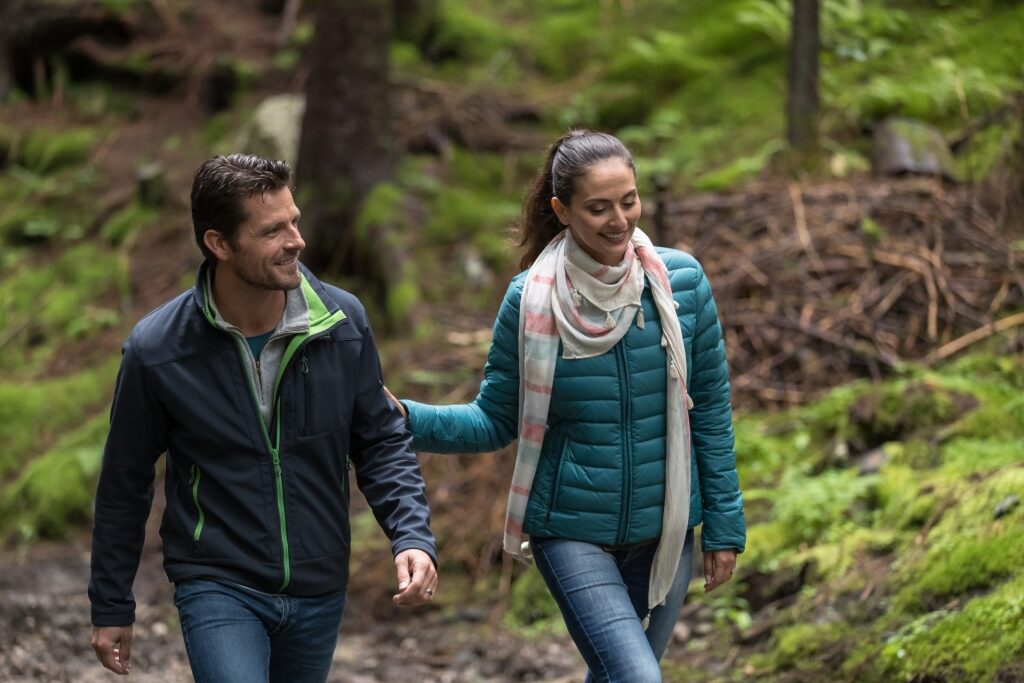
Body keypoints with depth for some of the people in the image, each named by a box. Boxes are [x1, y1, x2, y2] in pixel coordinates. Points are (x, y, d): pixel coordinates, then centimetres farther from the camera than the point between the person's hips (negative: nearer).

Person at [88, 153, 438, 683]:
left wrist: (412, 536, -13)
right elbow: (125, 484, -1)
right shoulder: (156, 350, -13)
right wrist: (111, 609, 6)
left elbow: (381, 442, 3)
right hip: (217, 588, -3)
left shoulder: (343, 323, -8)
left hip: (320, 592, 3)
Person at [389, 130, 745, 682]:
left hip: (664, 533, 3)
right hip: (572, 535, -3)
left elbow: (710, 410, 2)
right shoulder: (532, 300, -9)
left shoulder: (681, 281, -5)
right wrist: (407, 419, -20)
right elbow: (495, 420, -3)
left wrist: (724, 525, 3)